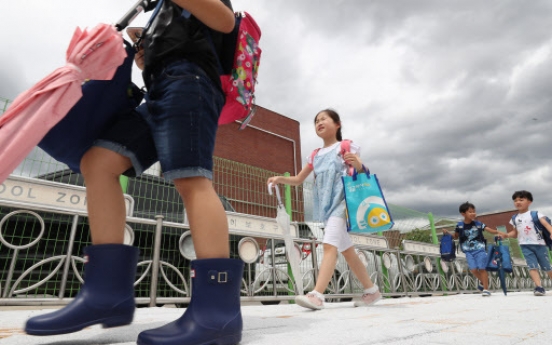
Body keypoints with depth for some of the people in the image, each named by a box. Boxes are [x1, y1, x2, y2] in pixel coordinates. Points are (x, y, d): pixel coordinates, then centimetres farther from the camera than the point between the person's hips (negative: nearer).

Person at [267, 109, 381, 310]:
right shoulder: (315, 156, 18)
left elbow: (361, 171, -5)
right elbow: (298, 180, 19)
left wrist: (357, 164, -29)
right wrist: (280, 179, 1)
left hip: (341, 200, -7)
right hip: (325, 205, 7)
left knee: (330, 244, -21)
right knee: (347, 250, 11)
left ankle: (317, 295, -26)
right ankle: (372, 291, 25)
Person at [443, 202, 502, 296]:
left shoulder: (478, 224, -4)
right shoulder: (460, 226, -2)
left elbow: (489, 229, -10)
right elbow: (455, 237, 10)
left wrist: (497, 232, -28)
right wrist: (447, 234, -4)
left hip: (480, 250, -1)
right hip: (469, 251, 1)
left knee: (482, 268, -3)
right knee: (473, 269, -5)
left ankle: (486, 289, 10)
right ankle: (483, 281, 26)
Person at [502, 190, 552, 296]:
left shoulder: (535, 214, -1)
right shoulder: (514, 218, 11)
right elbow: (515, 233, 17)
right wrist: (506, 235, -2)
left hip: (539, 244, -2)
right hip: (525, 246, 2)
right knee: (532, 266, -9)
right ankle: (539, 287, -12)